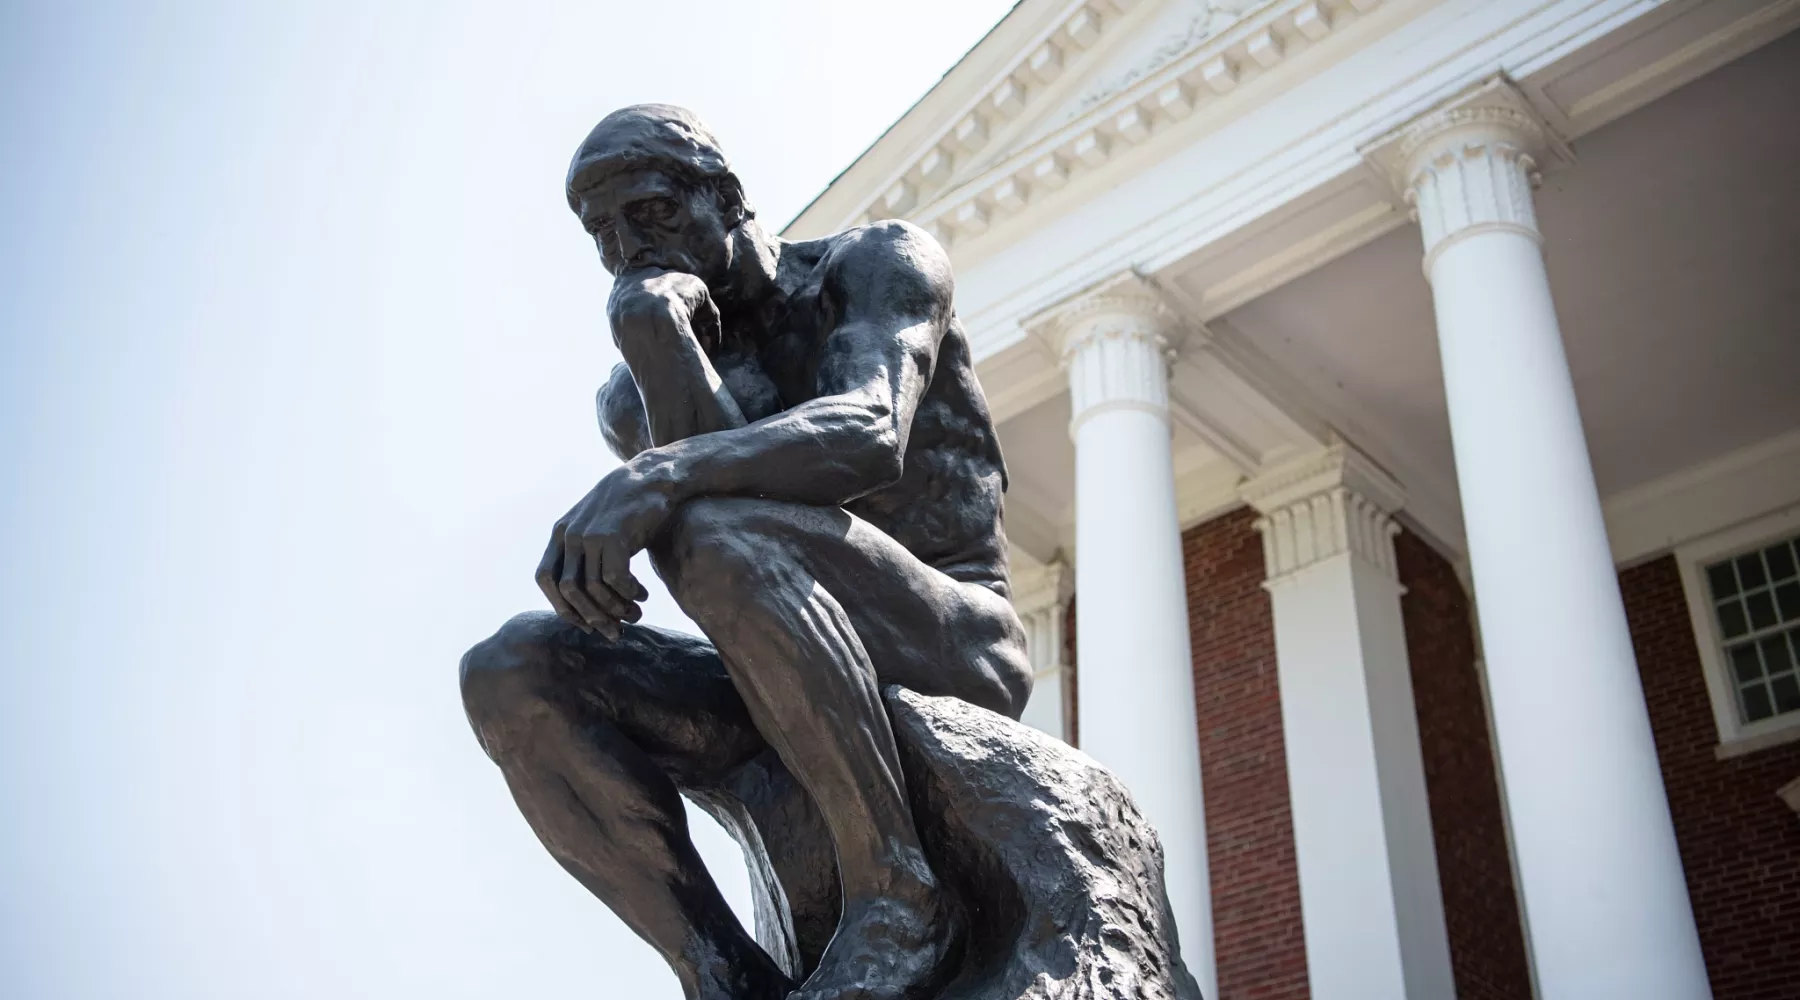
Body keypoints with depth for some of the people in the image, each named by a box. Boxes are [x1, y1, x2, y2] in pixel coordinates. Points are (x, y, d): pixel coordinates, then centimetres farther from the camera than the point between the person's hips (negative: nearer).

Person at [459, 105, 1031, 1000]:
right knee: (510, 673, -18)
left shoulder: (883, 263, -2)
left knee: (718, 535, -35)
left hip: (958, 656, -5)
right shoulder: (634, 399, 12)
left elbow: (867, 439, -25)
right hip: (810, 699, 5)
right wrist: (652, 340, -19)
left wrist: (657, 478, -40)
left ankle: (900, 898, -24)